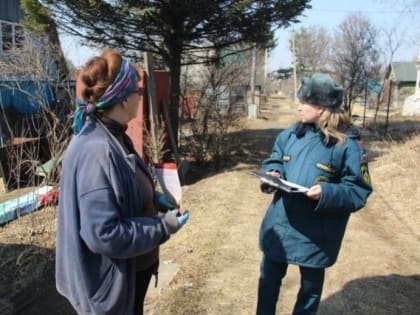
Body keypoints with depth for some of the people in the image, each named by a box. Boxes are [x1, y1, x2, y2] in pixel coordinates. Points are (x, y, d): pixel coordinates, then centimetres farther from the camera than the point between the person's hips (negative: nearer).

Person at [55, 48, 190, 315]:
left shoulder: (113, 137, 1)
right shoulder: (96, 151, -31)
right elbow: (103, 235, -31)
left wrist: (154, 198, -1)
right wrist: (163, 227, -22)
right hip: (112, 281, -9)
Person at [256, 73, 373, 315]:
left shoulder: (347, 144, -15)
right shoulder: (291, 134, 1)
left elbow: (359, 192, -13)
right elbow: (274, 161, 13)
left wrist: (327, 193, -30)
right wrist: (273, 174, -10)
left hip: (315, 235, -4)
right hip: (279, 225, 5)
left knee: (310, 288, 19)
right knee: (269, 278, 22)